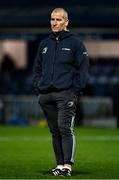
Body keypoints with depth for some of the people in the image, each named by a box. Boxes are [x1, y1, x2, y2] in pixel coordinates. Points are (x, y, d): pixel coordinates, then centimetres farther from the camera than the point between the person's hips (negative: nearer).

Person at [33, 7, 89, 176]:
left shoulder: (75, 42, 2)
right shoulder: (44, 44, 18)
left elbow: (83, 68, -2)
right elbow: (37, 68, 23)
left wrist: (76, 90, -9)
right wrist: (37, 88, 10)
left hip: (66, 94, -5)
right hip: (45, 95, 5)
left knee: (65, 129, -13)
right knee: (55, 131, 6)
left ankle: (67, 164, -15)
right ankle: (59, 164, 9)